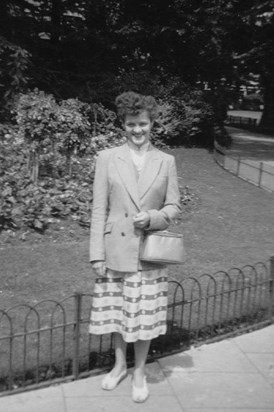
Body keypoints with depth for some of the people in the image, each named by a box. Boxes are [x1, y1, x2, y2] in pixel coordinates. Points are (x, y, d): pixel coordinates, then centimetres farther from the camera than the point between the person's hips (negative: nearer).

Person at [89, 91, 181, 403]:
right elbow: (99, 209, -3)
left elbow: (174, 206, 5)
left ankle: (139, 373, 30)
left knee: (144, 315, 8)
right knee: (115, 312, 14)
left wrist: (152, 218, -16)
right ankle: (119, 365, 38)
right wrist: (97, 255, -6)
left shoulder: (166, 161, 2)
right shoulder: (107, 158, -2)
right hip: (116, 251, 0)